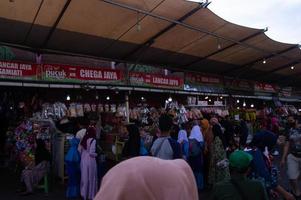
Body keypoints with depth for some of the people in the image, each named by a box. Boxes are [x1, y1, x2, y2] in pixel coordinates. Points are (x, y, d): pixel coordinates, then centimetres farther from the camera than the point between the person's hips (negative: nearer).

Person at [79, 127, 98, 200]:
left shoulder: (84, 140, 5)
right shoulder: (93, 140, -16)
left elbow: (80, 151, 8)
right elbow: (91, 153, -20)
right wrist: (97, 154, -2)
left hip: (83, 161, 6)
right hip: (90, 161, -6)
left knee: (84, 177, 16)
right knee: (91, 178, 7)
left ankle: (84, 194, 26)